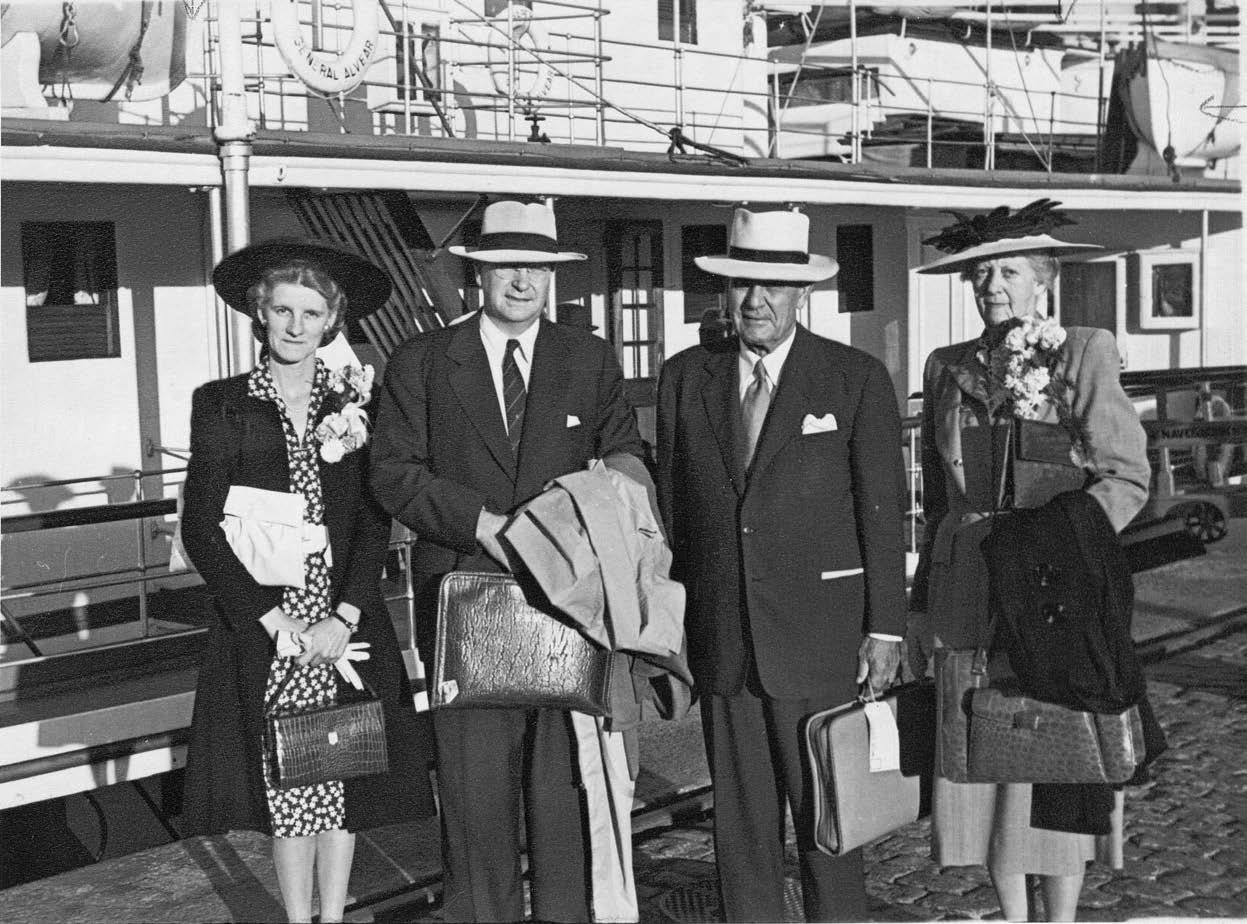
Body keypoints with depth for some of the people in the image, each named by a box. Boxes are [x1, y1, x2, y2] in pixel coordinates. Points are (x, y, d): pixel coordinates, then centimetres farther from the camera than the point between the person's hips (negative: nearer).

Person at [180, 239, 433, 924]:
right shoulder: (220, 404, 1)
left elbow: (375, 523, 2)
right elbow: (200, 528, -3)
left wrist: (344, 618, -10)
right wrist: (272, 618, -10)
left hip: (348, 629, 1)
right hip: (260, 634, -1)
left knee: (341, 786, 8)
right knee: (286, 791, 5)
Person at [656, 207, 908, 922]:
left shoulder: (857, 378, -1)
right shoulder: (686, 377, 8)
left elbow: (882, 510, -2)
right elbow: (671, 504, 10)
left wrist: (886, 628, -4)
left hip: (820, 638, -3)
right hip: (720, 640, 3)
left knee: (827, 818, 6)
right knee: (740, 822, 10)